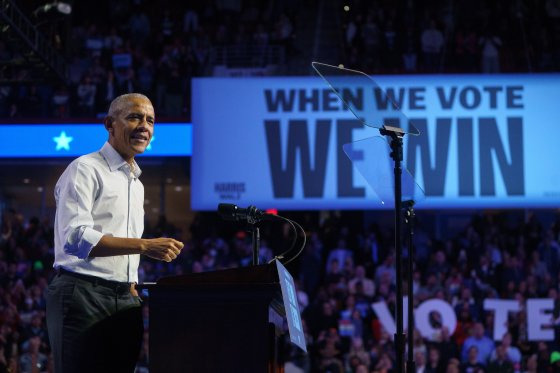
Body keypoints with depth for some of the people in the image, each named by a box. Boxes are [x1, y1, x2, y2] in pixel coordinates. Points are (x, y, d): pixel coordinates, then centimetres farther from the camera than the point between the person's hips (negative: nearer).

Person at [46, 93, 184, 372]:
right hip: (83, 294, -8)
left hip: (124, 298, 8)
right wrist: (144, 245, -22)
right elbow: (75, 238, -19)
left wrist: (134, 293, 15)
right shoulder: (85, 169, -5)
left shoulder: (136, 184, 22)